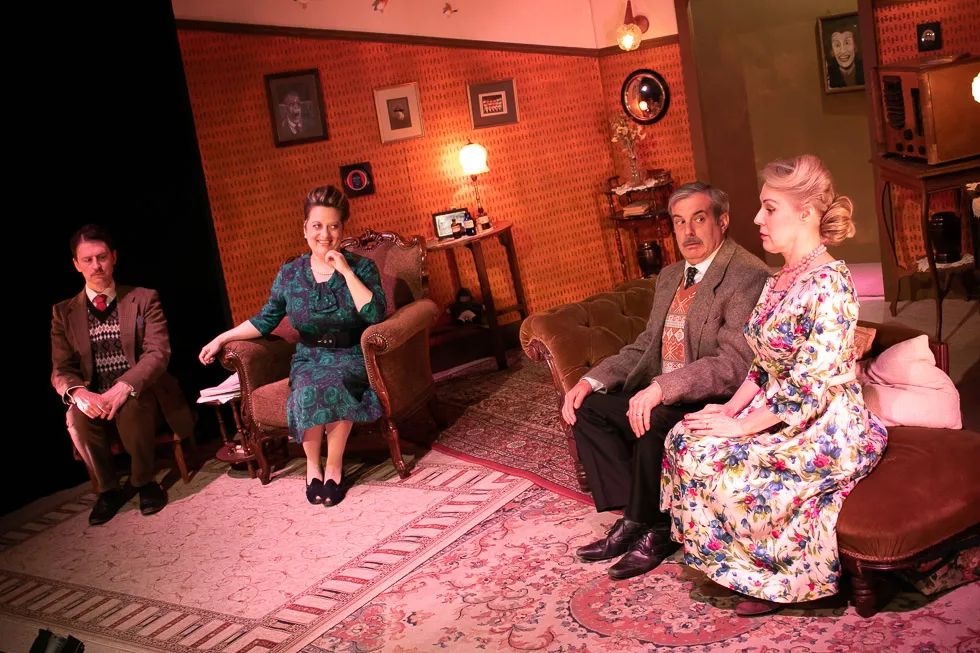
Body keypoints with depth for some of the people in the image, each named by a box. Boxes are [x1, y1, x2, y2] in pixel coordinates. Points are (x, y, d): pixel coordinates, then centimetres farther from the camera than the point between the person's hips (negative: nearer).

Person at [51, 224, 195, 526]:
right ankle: (108, 489, -8)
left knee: (130, 409, -35)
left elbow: (158, 353, -8)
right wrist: (78, 392, -22)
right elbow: (60, 370, 3)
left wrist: (123, 388, -26)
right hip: (94, 399, 2)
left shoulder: (144, 299, 3)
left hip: (140, 394, -2)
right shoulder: (64, 312, 9)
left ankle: (144, 481, -9)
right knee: (77, 418, -32)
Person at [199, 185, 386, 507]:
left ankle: (334, 467, -18)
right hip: (309, 359, 2)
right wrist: (222, 338, 8)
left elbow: (375, 315, -17)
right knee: (311, 390, -33)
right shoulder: (290, 273, 4)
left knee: (333, 385, -36)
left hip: (351, 358, -2)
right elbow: (265, 320, 12)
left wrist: (346, 272, -18)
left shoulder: (362, 267, -3)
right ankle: (312, 465, -11)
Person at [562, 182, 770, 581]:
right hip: (659, 395, 9)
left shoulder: (747, 276, -14)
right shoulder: (669, 277, 14)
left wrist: (662, 388, -33)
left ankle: (656, 530, -9)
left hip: (712, 399, -9)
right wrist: (591, 380, 0)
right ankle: (634, 516, -1)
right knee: (587, 407, -6)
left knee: (654, 421, -33)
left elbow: (736, 363, -24)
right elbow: (647, 345, 16)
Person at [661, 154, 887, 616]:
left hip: (827, 430, -9)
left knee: (725, 469, -23)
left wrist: (742, 426, -20)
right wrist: (731, 409, -1)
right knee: (685, 439, -7)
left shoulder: (828, 285, -20)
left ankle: (788, 579, 1)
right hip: (778, 416, 9)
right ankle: (747, 568, 4)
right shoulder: (780, 281, 9)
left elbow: (811, 385, -25)